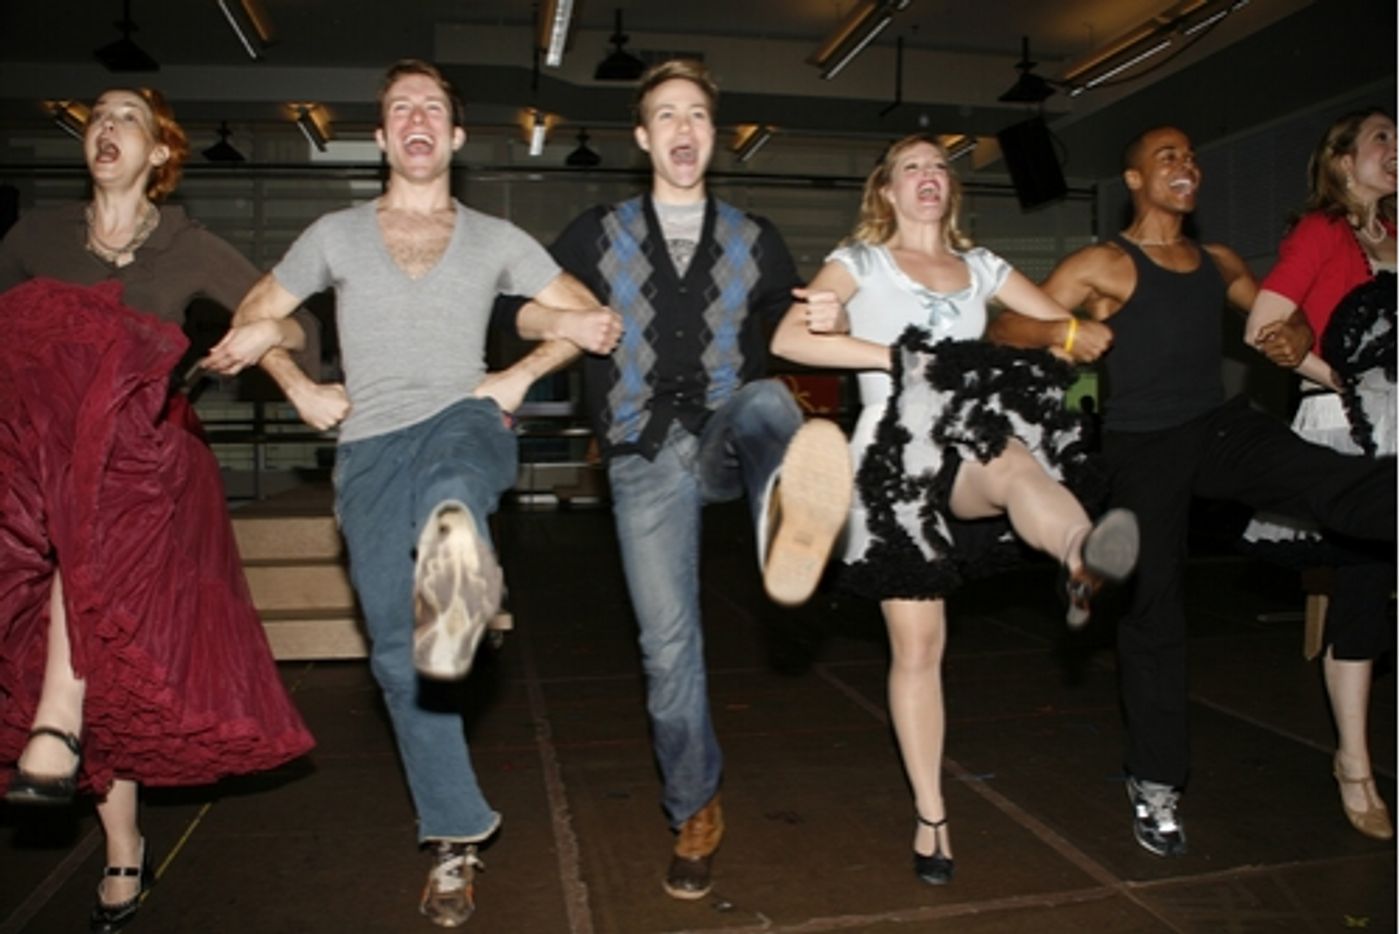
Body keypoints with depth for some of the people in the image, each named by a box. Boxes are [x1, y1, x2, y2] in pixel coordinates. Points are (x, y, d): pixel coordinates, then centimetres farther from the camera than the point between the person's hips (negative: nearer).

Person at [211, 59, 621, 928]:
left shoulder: (496, 239, 13)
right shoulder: (336, 234, 14)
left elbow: (588, 315, 13)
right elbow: (254, 317, 22)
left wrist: (520, 375, 0)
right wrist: (301, 390, 4)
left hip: (464, 419, -1)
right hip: (372, 448, 1)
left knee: (452, 479, -42)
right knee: (400, 652, -3)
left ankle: (458, 560, -76)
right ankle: (456, 838, 7)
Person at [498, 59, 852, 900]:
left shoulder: (755, 240, 14)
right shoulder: (599, 235, 12)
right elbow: (521, 310, 16)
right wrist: (572, 322, -2)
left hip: (726, 439, 0)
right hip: (646, 458, 0)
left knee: (768, 403, -36)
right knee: (668, 644, -1)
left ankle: (786, 514, -72)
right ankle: (696, 812, 19)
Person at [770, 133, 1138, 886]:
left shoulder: (981, 266, 20)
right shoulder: (861, 261, 10)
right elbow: (787, 339, -7)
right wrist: (896, 357, -11)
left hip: (975, 447, 2)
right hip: (897, 450, -2)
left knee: (1016, 464, -38)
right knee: (916, 644, 0)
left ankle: (1082, 554, -71)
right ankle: (930, 816, 10)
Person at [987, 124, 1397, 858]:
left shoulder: (1219, 263, 14)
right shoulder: (1104, 265, -3)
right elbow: (1004, 328, -10)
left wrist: (1296, 337, 7)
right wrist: (1064, 331, -30)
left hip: (1222, 427, 5)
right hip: (1143, 445, -4)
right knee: (1153, 609, 0)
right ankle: (1155, 783, 13)